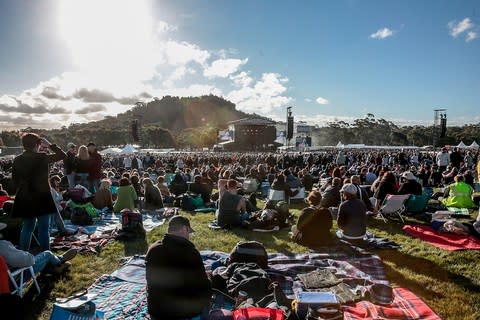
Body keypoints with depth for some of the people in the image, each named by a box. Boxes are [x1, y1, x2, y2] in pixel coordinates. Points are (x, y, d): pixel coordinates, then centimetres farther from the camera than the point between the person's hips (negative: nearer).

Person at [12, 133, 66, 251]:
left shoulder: (17, 160, 3)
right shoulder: (42, 158, -13)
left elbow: (15, 181, 8)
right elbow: (63, 155, -7)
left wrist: (21, 194, 17)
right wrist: (50, 145, -1)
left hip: (24, 199, 5)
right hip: (42, 199, -5)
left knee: (27, 228, 17)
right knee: (43, 229, 3)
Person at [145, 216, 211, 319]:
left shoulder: (152, 250, -6)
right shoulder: (191, 252, -21)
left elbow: (150, 280, 9)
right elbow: (204, 286, -13)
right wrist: (204, 304, 8)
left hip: (156, 311, 5)